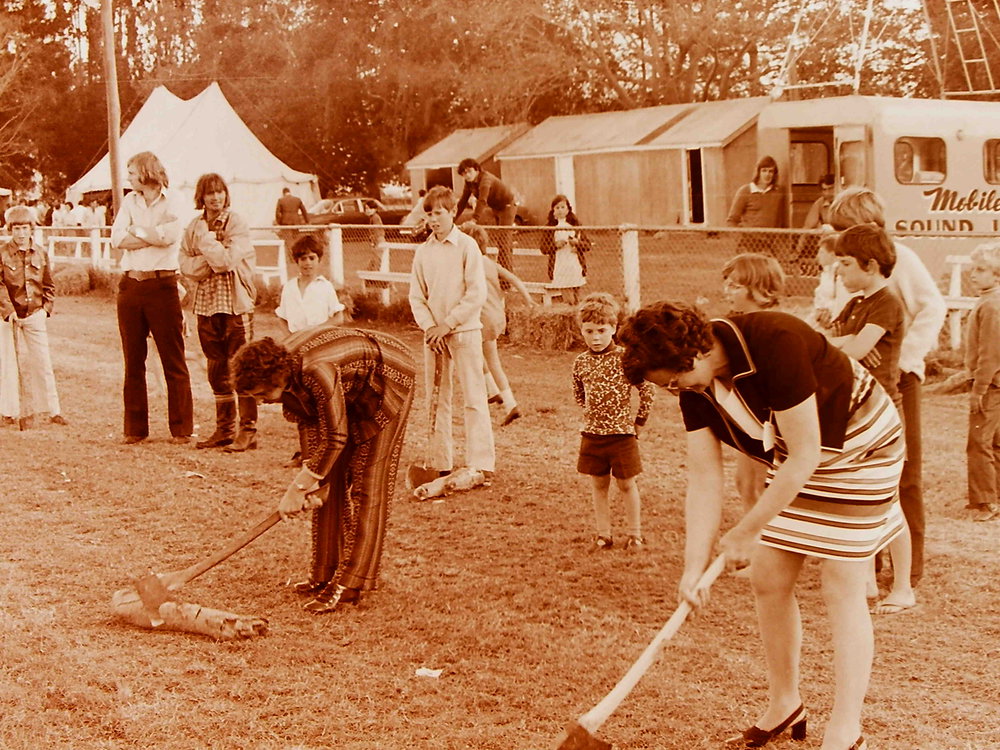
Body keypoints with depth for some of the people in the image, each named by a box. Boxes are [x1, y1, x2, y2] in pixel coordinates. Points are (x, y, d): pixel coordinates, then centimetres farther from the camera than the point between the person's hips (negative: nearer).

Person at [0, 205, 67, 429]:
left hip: (35, 315, 2)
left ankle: (52, 410, 5)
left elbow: (49, 285, 14)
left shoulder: (41, 254, 6)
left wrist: (46, 307, 2)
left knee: (42, 361, 1)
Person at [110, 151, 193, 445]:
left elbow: (169, 236, -17)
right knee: (133, 360, 7)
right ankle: (135, 429, 13)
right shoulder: (129, 201, 13)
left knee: (174, 360, -2)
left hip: (162, 286, -4)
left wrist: (136, 230, -4)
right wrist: (152, 236, -8)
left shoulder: (172, 203, 1)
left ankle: (181, 429, 3)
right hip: (130, 286, 4)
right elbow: (116, 239, 0)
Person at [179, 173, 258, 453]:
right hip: (207, 302, 6)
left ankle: (248, 431, 0)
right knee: (217, 371, 11)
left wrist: (205, 239, -9)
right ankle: (224, 429, 19)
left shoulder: (237, 224, -5)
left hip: (236, 303, -5)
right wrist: (214, 260, -12)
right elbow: (186, 266, 1)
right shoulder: (194, 227, 9)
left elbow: (228, 259, -18)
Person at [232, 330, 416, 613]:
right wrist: (311, 476, -9)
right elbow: (307, 423, -2)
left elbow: (335, 437, -31)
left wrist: (301, 486, -23)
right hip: (354, 394, 9)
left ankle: (349, 585, -10)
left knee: (367, 483, -10)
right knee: (331, 480, 6)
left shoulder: (316, 372, -38)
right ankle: (325, 575, 15)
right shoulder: (284, 371, -13)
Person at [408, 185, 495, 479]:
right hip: (433, 334, 4)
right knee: (436, 400, 8)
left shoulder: (467, 246, -5)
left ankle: (481, 463, 0)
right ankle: (440, 463, 15)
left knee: (474, 397, -3)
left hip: (465, 331, -4)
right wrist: (429, 326, -8)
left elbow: (477, 294, -10)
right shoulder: (423, 251, 7)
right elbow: (416, 296, 7)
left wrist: (448, 324, -12)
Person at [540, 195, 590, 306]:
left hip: (576, 267, 3)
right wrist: (556, 245, -14)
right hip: (559, 268, -3)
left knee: (577, 301, 6)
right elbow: (543, 248, 1)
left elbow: (588, 244, 9)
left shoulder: (575, 225, 10)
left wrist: (577, 242, -10)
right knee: (569, 301, -13)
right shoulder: (550, 227, 3)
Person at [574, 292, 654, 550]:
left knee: (626, 484, 6)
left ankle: (635, 534, 18)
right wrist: (593, 414, 10)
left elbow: (647, 389, -5)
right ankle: (603, 534, 19)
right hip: (592, 432, 4)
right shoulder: (581, 363, 1)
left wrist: (639, 421, 0)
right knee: (598, 485, 10)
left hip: (622, 432, -3)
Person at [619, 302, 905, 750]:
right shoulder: (696, 388, -12)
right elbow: (704, 477, -10)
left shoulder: (775, 343, -35)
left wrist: (748, 532, -23)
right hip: (794, 457, 7)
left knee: (842, 591, -6)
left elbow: (805, 456, -30)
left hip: (861, 447, -7)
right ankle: (784, 704, 24)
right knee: (769, 581, 6)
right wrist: (694, 566, -16)